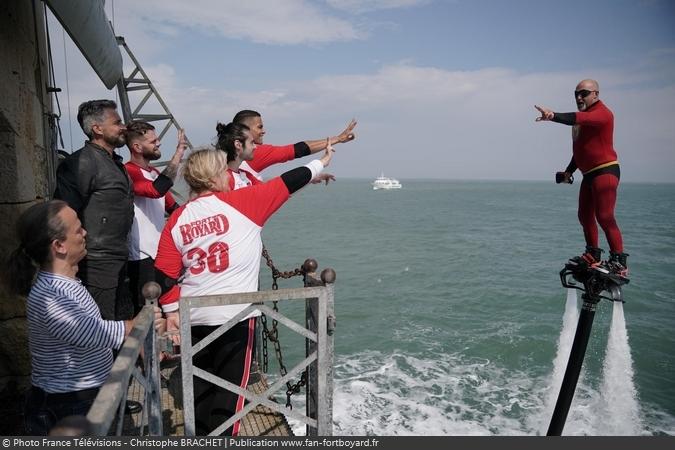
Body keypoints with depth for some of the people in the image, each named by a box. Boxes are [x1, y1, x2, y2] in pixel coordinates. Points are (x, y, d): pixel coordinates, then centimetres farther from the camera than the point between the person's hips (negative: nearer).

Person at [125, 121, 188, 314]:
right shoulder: (129, 172, -15)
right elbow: (157, 190, -33)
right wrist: (179, 153, -28)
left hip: (161, 254, 9)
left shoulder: (155, 173, 15)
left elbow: (172, 206, 23)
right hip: (142, 258, -9)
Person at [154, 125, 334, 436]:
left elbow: (165, 275, 2)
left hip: (195, 317, 5)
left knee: (201, 387, 21)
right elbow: (286, 183, -1)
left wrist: (171, 311, 11)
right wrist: (321, 163, 12)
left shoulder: (176, 219, 2)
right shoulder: (240, 202, -10)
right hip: (235, 315, -5)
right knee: (229, 389, 8)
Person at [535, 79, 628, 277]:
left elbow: (580, 119, -34)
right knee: (585, 216, 11)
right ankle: (593, 255, 22)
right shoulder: (583, 116, 18)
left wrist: (554, 116, -49)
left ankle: (619, 261, -9)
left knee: (605, 217, -15)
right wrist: (569, 170, 17)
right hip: (589, 174, 10)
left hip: (605, 171, -9)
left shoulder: (602, 113, -11)